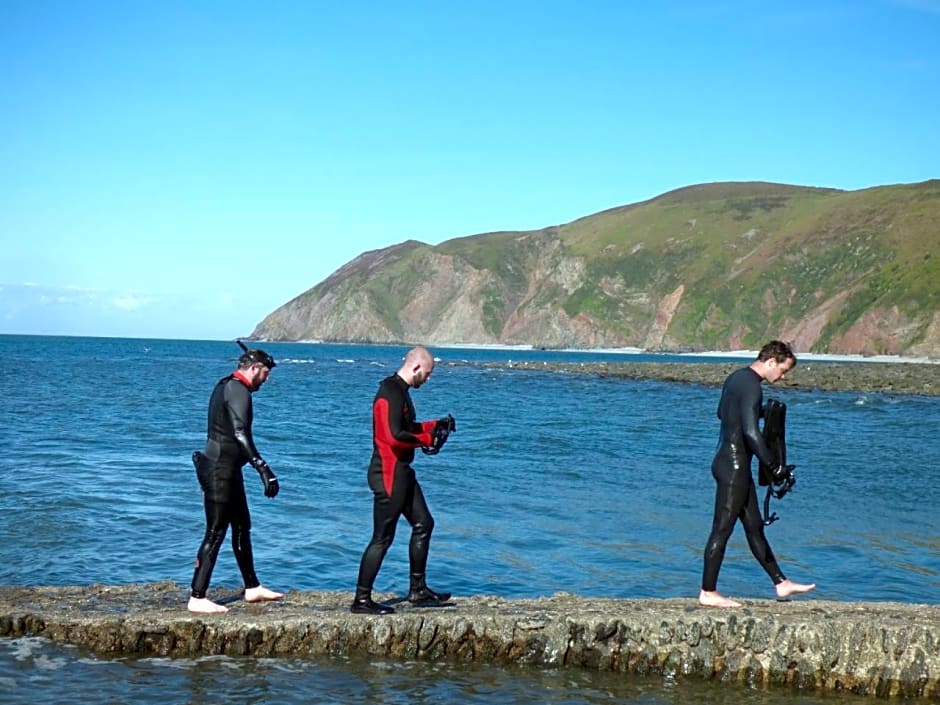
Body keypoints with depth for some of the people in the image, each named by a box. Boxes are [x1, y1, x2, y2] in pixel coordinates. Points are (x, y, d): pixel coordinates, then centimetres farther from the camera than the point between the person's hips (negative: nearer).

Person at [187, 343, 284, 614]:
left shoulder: (225, 386, 14)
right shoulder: (238, 391, -17)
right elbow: (241, 434, -29)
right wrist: (264, 470, -35)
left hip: (226, 469, 11)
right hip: (222, 470, -11)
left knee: (242, 527, 18)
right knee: (215, 533, -8)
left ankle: (252, 588, 27)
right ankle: (197, 598, -7)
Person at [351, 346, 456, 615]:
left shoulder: (400, 391, 14)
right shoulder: (390, 394, -18)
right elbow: (394, 436, -27)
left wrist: (435, 426, 15)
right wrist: (427, 439, -14)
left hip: (402, 472, 11)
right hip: (388, 474, -11)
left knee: (423, 524, 16)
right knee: (382, 538, -6)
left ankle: (418, 590, 24)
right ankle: (361, 600, 0)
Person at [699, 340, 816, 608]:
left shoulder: (737, 377, 13)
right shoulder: (752, 386, -18)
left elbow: (722, 413, 28)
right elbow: (751, 433, -26)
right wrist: (774, 466, -19)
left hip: (727, 461, 10)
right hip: (734, 466, -10)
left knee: (754, 526, 14)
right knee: (722, 529, -4)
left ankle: (781, 584, 22)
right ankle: (708, 593, 1)